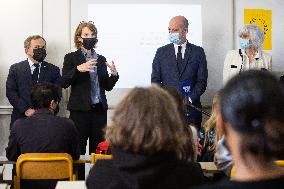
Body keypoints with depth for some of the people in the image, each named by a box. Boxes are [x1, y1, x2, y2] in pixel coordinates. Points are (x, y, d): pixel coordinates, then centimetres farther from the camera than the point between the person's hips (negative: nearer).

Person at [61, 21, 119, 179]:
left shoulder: (101, 59, 14)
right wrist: (78, 69, -23)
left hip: (99, 109, 4)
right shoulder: (71, 58, 3)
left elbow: (107, 86, 14)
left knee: (98, 149, 4)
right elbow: (64, 83, -9)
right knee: (78, 148, -5)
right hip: (80, 110, -4)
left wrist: (114, 75, -5)